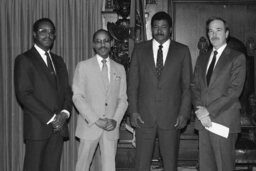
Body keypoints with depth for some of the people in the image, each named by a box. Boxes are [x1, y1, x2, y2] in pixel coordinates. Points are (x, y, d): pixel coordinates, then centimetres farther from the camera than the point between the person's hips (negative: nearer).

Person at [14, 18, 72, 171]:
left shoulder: (58, 61, 19)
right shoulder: (24, 60, -2)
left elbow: (67, 91, 15)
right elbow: (23, 94, -11)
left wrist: (65, 113, -5)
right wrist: (50, 118, -14)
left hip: (59, 126, 5)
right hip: (38, 127, -5)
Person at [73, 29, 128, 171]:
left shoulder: (119, 69, 11)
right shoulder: (83, 66, 1)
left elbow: (123, 99, 9)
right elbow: (77, 97, -5)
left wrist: (115, 120, -8)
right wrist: (95, 120, -13)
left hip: (111, 128, 2)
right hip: (89, 126, -2)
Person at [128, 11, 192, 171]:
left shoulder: (182, 51, 4)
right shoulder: (140, 50, 7)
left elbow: (187, 85, 3)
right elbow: (133, 83, 6)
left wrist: (184, 113, -4)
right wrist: (133, 111, -2)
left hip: (171, 116, 0)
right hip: (144, 116, 1)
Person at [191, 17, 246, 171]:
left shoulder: (237, 58, -1)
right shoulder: (202, 58, 19)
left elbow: (234, 90, -10)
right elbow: (195, 86, 13)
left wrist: (209, 111, -14)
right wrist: (199, 109, -5)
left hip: (224, 121, -5)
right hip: (203, 120, 5)